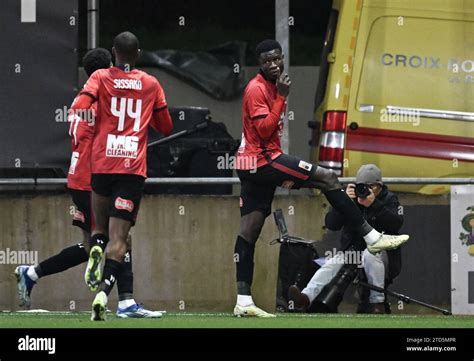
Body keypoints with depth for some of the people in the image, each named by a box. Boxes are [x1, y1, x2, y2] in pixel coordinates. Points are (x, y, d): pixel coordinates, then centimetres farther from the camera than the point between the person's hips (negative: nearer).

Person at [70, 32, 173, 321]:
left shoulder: (100, 78, 4)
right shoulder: (151, 84, 8)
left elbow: (79, 108, -12)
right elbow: (166, 128, 17)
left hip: (103, 163, 0)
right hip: (134, 166, 0)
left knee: (101, 226, 21)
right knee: (119, 237, -5)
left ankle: (96, 249, -13)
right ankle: (104, 292, -24)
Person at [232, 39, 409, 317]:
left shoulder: (273, 86, 18)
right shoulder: (257, 89, -12)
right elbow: (265, 130, -21)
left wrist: (284, 168, 23)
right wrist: (282, 98, -21)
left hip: (253, 167, 10)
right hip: (261, 158, -10)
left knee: (249, 230, 4)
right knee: (328, 177, -11)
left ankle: (243, 302, 2)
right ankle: (372, 237, -8)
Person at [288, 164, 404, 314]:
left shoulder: (389, 199, 3)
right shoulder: (352, 198, 10)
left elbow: (396, 224, -18)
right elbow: (331, 224, -3)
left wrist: (374, 204, -29)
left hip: (382, 252, -3)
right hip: (352, 250, 3)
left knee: (370, 254, -37)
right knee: (331, 265, -25)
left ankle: (378, 303, -28)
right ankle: (306, 298, -46)